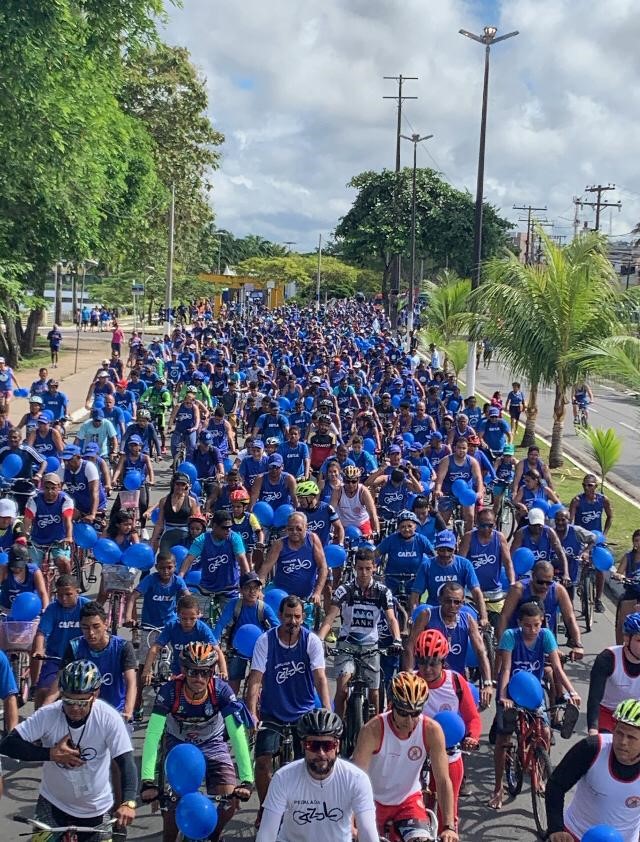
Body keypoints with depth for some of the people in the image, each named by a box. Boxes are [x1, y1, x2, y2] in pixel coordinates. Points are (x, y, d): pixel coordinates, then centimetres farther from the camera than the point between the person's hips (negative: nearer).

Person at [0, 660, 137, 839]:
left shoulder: (109, 718, -22)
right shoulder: (48, 714, -20)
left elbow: (126, 762, -26)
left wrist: (128, 802, -42)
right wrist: (51, 753, -29)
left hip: (96, 809, 0)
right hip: (53, 804, 0)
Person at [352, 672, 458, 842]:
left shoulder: (431, 730, -20)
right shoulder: (373, 731, -27)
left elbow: (443, 781, -20)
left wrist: (449, 826, -28)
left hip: (409, 800, 1)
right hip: (374, 801, -1)